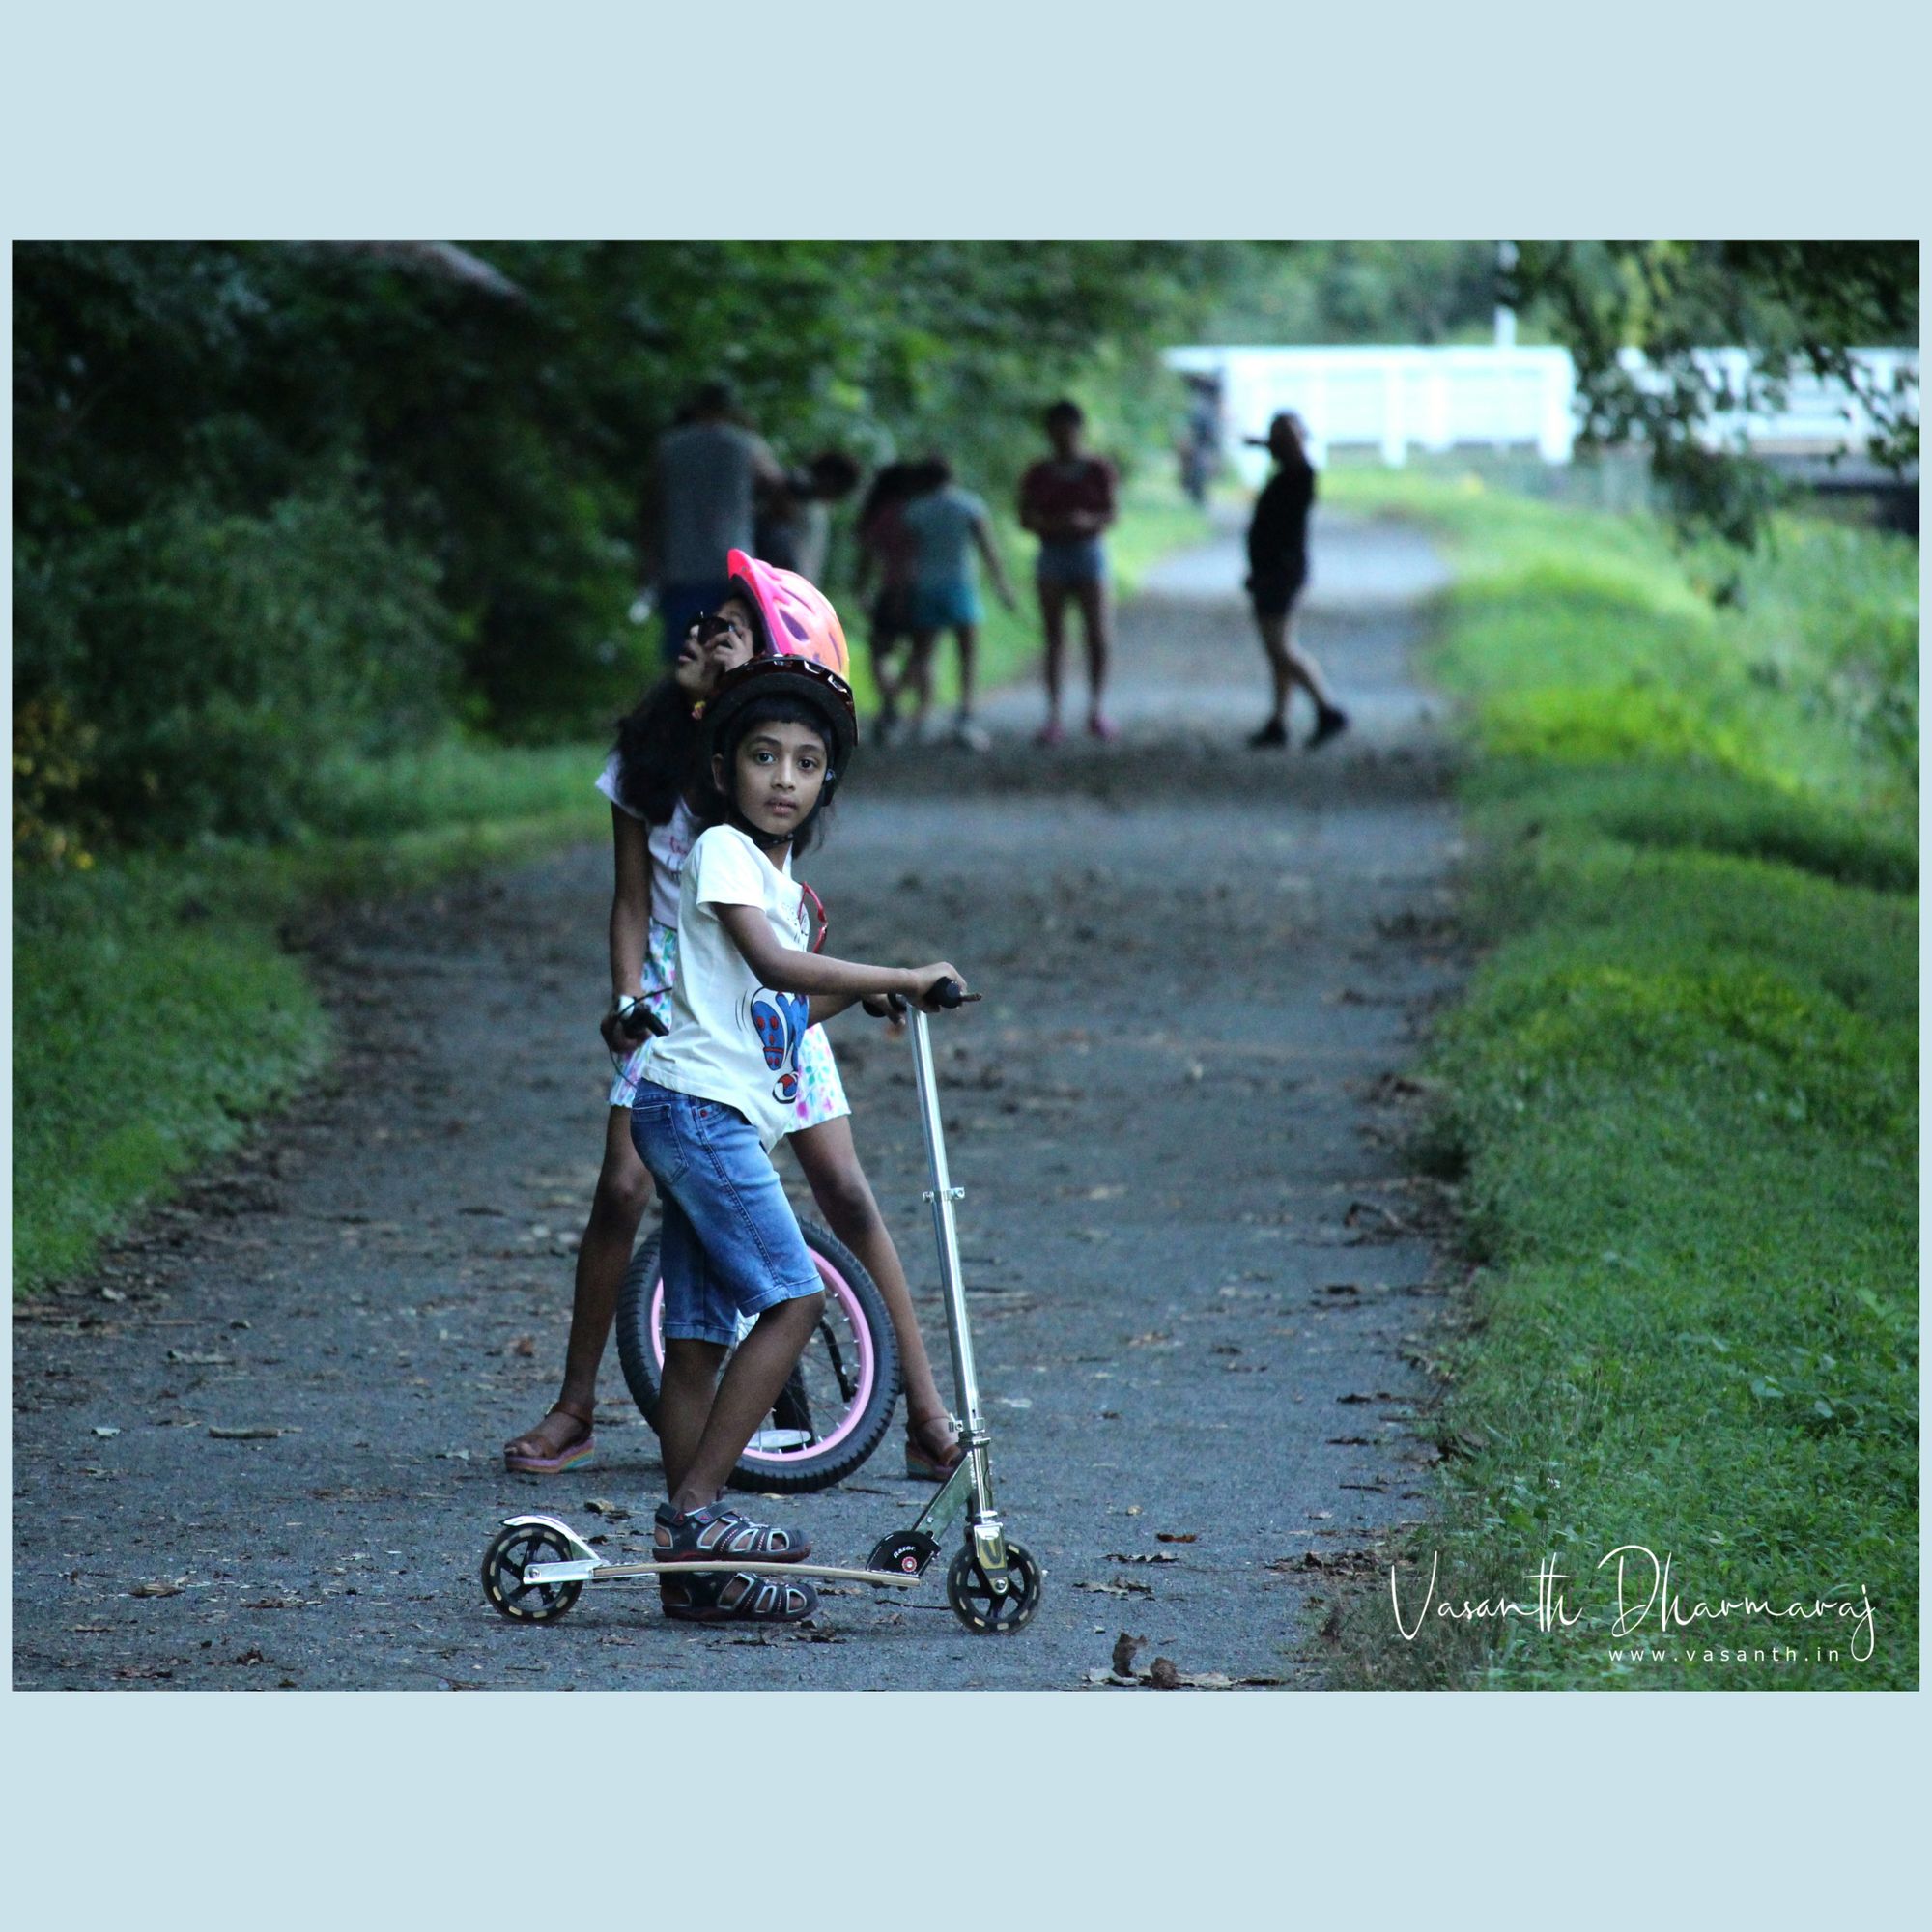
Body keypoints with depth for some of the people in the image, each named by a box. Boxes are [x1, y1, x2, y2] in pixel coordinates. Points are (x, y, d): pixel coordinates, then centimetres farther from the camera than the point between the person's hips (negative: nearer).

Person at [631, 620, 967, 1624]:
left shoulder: (781, 879, 22)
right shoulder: (723, 850, -7)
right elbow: (770, 964, -22)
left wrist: (859, 992, 12)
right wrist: (902, 976, -19)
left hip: (725, 1121, 9)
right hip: (697, 1102, -9)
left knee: (700, 1335, 7)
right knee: (792, 1297, -16)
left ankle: (688, 1559, 7)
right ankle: (695, 1509, -17)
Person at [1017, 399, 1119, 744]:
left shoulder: (1098, 470, 3)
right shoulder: (1038, 476, 5)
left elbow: (1111, 513, 1)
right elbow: (1026, 519, 1)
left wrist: (1089, 521, -20)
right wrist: (1051, 524, -19)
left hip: (1088, 551, 0)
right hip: (1052, 556, 1)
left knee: (1098, 635, -6)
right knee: (1054, 639, -1)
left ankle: (1096, 709, 8)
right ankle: (1054, 716, -1)